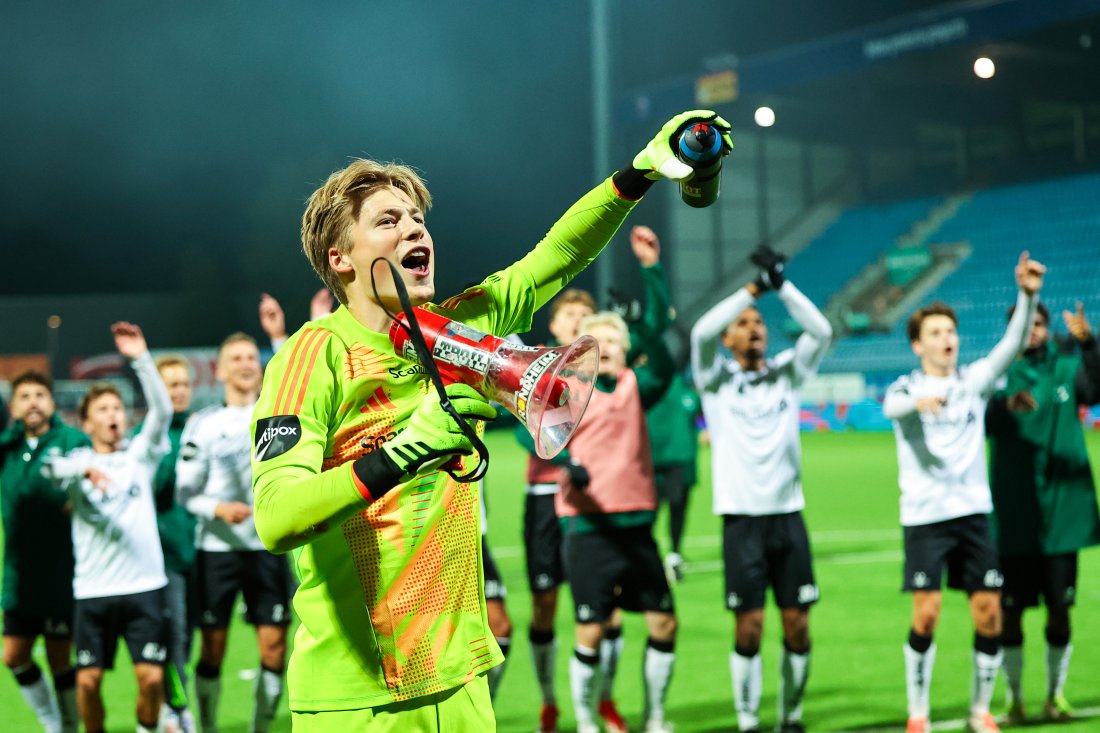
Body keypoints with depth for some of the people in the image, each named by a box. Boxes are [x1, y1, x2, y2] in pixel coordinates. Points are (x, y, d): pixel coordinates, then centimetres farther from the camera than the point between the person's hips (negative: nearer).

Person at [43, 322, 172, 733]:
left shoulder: (141, 456, 9)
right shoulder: (78, 461, 6)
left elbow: (162, 411, -5)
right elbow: (52, 468, -17)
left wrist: (141, 359, -14)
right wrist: (86, 468, -38)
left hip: (144, 585, 0)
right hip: (93, 589, 0)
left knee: (151, 677, -6)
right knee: (88, 679, -1)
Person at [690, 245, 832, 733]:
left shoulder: (787, 372, 10)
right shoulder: (716, 379, 3)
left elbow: (821, 331, -5)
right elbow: (701, 332, -16)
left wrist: (781, 285, -14)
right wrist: (754, 287, -19)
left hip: (788, 514, 3)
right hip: (741, 516, -3)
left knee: (798, 625, 3)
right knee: (749, 628, -4)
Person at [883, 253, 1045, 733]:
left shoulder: (974, 380, 7)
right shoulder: (907, 388, -1)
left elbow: (1013, 344, -8)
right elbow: (891, 406, -25)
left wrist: (1027, 296, -25)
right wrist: (919, 402, -49)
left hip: (973, 512, 3)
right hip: (924, 516, -3)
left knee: (989, 615, -1)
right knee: (926, 615, -8)